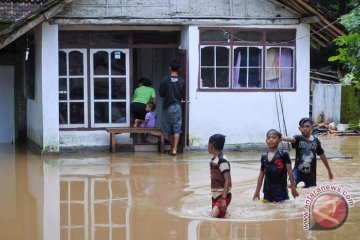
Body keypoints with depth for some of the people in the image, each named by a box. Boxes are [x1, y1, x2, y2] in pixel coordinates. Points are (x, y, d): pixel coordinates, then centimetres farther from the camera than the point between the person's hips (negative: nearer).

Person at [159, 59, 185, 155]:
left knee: (169, 129, 12)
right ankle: (175, 149, -11)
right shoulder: (181, 81, -5)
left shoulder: (165, 80, -8)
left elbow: (161, 93, -3)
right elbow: (183, 94, 4)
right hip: (177, 106, 0)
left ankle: (172, 148, 19)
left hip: (168, 106, 0)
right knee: (177, 129, 0)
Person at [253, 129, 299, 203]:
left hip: (281, 192, -5)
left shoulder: (283, 155, -5)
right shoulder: (264, 157, 8)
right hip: (267, 192, 5)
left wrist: (293, 187, -12)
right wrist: (257, 192, 15)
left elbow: (290, 172, -7)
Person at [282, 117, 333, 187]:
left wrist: (329, 170, 22)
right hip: (299, 170, -3)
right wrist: (281, 138, -58)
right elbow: (291, 139, -33)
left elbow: (322, 155, 13)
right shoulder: (298, 139, -9)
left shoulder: (316, 141, 1)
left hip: (311, 172, 3)